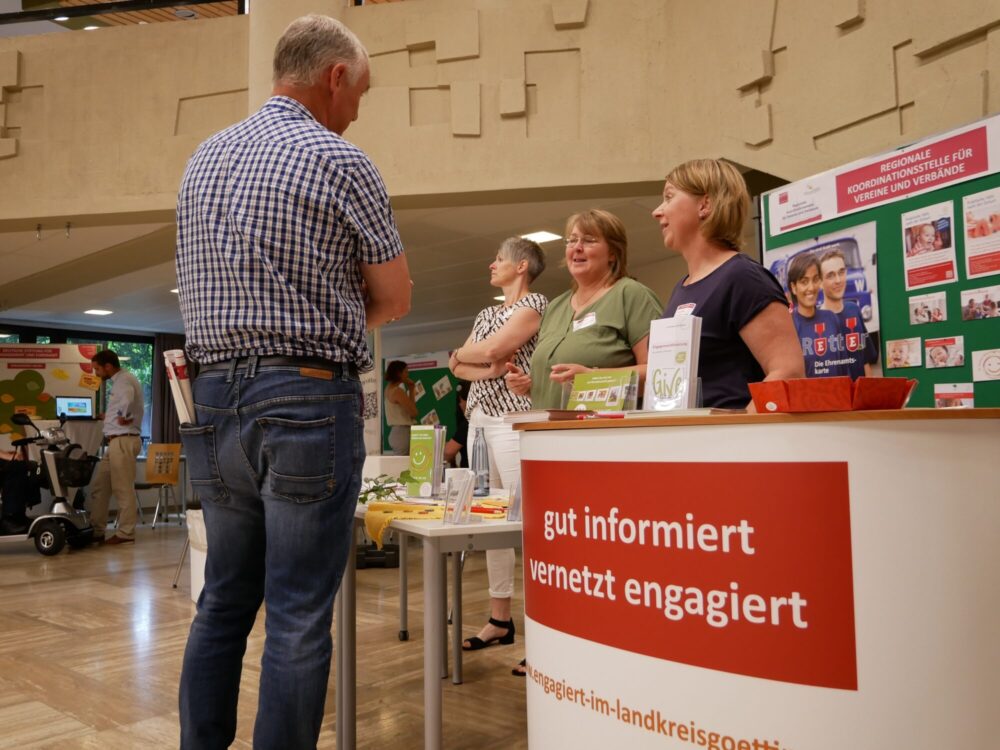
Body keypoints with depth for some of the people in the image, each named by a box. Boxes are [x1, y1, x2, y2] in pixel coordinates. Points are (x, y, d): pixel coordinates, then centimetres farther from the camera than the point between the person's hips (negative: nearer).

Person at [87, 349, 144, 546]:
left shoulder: (124, 379, -14)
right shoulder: (121, 380, 19)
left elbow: (127, 399, -36)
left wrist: (124, 416, -20)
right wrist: (109, 416, 23)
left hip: (122, 441, -11)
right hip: (115, 442, 11)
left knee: (123, 489, -4)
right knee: (98, 485, 12)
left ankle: (126, 533, 4)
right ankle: (96, 531, 18)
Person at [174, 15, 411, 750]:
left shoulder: (203, 158, 12)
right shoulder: (340, 163, -7)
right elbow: (395, 298, -1)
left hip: (214, 399, 7)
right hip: (308, 403, -6)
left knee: (223, 602, 17)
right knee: (299, 618, 2)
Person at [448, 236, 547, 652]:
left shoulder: (535, 303, -2)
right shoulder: (486, 313, 23)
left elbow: (490, 350, -14)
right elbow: (458, 367, 12)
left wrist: (462, 353, 6)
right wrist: (486, 368, -7)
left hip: (513, 418, -8)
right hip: (479, 417, 8)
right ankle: (500, 620, 13)